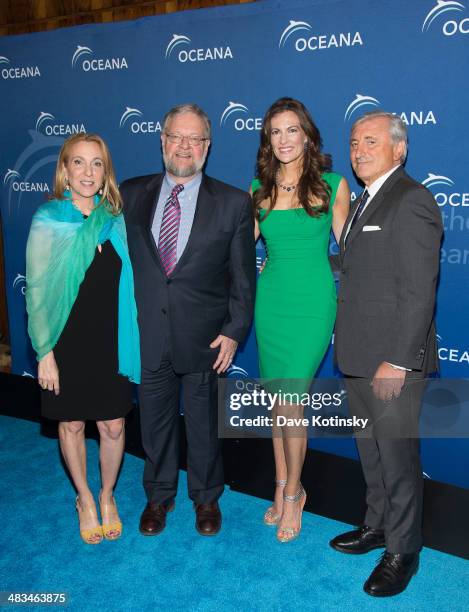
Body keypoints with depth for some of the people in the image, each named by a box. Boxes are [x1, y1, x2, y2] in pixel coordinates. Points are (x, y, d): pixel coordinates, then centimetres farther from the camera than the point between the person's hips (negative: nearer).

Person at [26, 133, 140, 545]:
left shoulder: (115, 220, 0)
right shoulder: (48, 221, -8)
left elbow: (124, 281, 7)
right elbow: (37, 291, -7)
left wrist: (131, 340, 5)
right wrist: (45, 353, -9)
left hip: (109, 343, 2)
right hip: (67, 344, -2)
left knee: (113, 426, 8)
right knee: (72, 424, 13)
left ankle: (107, 496, 34)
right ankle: (85, 499, 36)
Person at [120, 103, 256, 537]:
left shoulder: (234, 203, -4)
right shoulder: (131, 195, 2)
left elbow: (243, 276, -3)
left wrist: (234, 331, -8)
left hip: (204, 335, -2)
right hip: (147, 334, 2)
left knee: (204, 420, 15)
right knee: (155, 418, 17)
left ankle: (206, 497, 39)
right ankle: (159, 495, 41)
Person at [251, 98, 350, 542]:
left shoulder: (332, 184, -2)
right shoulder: (260, 189, 6)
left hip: (312, 304, -3)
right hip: (270, 300, 4)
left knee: (291, 401, -6)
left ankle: (293, 493, 18)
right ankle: (282, 487, 29)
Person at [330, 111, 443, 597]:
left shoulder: (411, 200, -15)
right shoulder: (364, 201, 15)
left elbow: (418, 290, -20)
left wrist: (399, 360, -22)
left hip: (393, 359, -9)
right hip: (358, 356, 9)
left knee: (397, 455, 5)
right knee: (370, 450, 21)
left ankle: (402, 551, 23)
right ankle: (378, 524, 40)